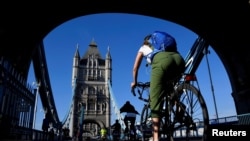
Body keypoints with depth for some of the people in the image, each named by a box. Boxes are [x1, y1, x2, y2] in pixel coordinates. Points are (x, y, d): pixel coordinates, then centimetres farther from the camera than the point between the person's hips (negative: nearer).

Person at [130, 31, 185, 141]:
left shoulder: (143, 48, 36)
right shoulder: (162, 45, 45)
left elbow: (135, 68, 35)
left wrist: (134, 82, 51)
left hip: (161, 61, -4)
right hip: (179, 60, 5)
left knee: (155, 102, -1)